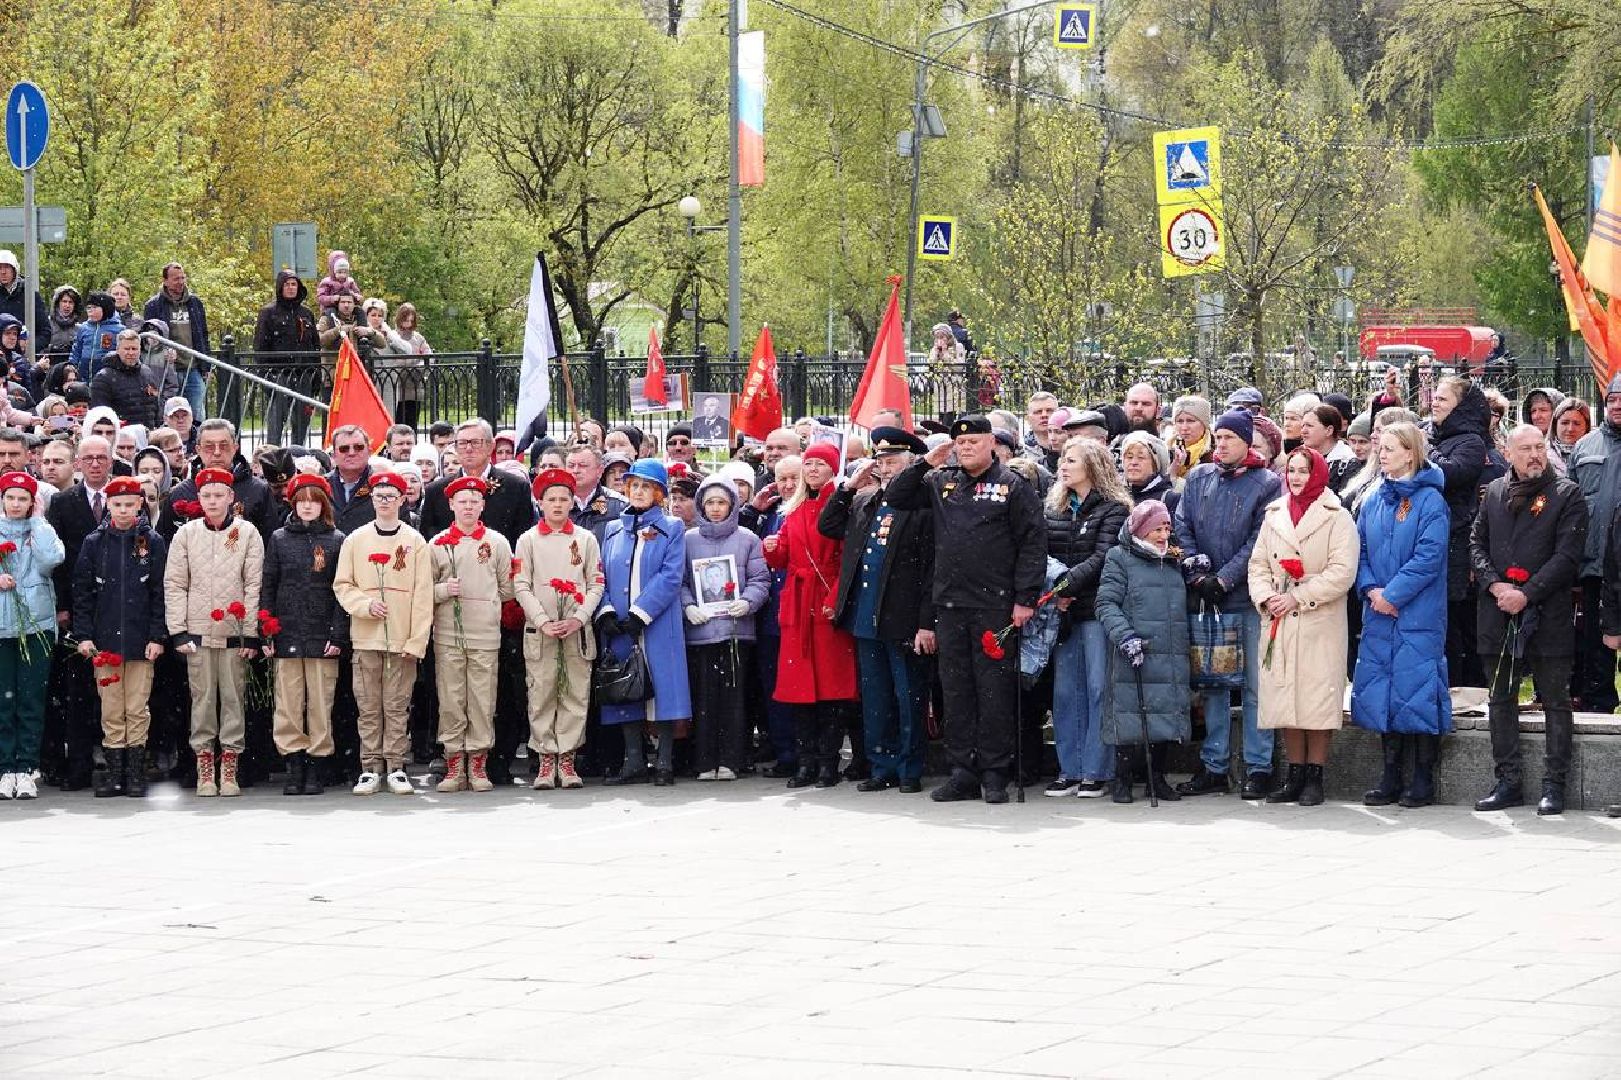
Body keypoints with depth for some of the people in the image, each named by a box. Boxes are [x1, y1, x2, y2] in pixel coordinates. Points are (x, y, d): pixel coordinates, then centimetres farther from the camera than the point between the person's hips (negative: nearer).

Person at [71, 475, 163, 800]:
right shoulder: (94, 543, 7)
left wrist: (157, 636, -5)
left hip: (141, 642, -1)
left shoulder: (153, 543, 4)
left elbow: (161, 593, 2)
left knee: (137, 710, -1)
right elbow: (82, 592, 6)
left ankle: (135, 773, 5)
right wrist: (83, 635, -2)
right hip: (104, 640, 1)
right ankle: (113, 771, 7)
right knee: (111, 710, 3)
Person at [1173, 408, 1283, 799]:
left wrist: (1223, 579, -12)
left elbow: (1259, 541, -7)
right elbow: (1182, 529, 8)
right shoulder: (1198, 478, 12)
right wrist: (1197, 574, -6)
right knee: (1212, 684, 7)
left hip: (1249, 599, -4)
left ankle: (1258, 767, 1)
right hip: (1207, 599, 4)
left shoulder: (1267, 484, -1)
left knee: (1256, 686, -2)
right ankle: (1213, 767, 12)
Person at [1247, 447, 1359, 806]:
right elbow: (1258, 564, 14)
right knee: (1285, 697, 4)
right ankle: (1295, 774, 11)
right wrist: (1266, 598, -5)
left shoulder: (1337, 518, -2)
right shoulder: (1274, 516, 15)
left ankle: (1314, 777, 0)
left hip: (1320, 624, -5)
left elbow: (1342, 572, -11)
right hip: (1279, 623, 5)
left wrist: (1298, 597, -14)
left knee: (1317, 697, -6)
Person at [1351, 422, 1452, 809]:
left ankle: (1424, 777, 1)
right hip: (1379, 616, 6)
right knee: (1381, 690, 6)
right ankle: (1391, 775, 13)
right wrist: (1371, 590, -5)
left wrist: (1392, 594, -15)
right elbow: (1360, 551, 12)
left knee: (1418, 689, -5)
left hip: (1418, 614, -6)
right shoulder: (1372, 501, 12)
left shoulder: (1429, 501, -7)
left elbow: (1429, 556, -14)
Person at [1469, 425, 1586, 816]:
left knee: (1555, 701, 0)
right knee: (1501, 700, 8)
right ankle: (1508, 782, 15)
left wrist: (1527, 594, -15)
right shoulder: (1494, 491, 12)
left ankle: (1554, 784, 3)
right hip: (1498, 613, 4)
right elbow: (1477, 542, 10)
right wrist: (1495, 585, -7)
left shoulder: (1566, 494, -2)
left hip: (1548, 614, -4)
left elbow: (1567, 555, -9)